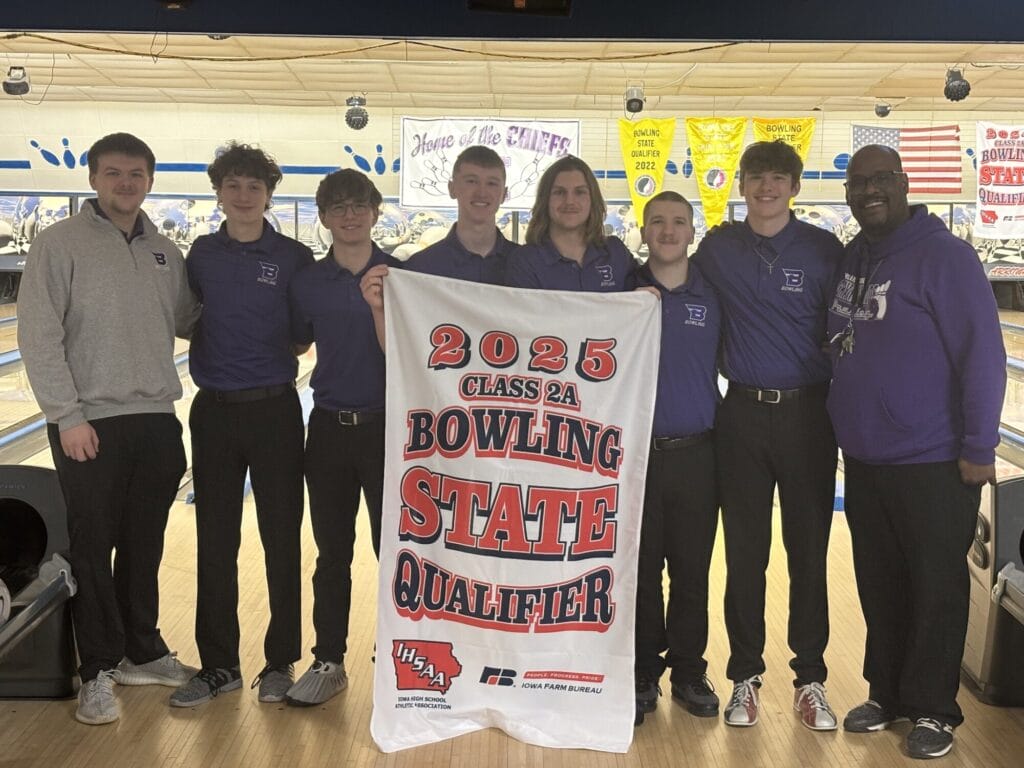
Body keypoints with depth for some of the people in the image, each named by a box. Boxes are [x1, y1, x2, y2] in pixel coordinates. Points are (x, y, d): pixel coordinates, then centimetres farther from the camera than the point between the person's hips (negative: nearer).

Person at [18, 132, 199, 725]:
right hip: (91, 424, -4)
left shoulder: (165, 253, 10)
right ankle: (99, 671, 18)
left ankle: (142, 653, 29)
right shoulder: (60, 243, -5)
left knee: (145, 546, 14)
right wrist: (67, 416, -13)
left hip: (157, 421, 5)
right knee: (93, 548, 5)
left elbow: (186, 321, 15)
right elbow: (39, 336, -9)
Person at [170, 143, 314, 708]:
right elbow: (187, 321, 14)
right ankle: (218, 665, 21)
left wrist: (272, 354, -9)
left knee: (282, 537, 5)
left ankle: (280, 661, 19)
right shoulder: (201, 254, 6)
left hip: (274, 410, -2)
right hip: (214, 410, 3)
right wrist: (216, 348, -1)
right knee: (215, 540, 8)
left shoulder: (294, 258, -2)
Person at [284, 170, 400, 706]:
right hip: (329, 427, 2)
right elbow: (297, 345, 15)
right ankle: (328, 662, 25)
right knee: (332, 552, 11)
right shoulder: (308, 283, 3)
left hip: (387, 425, -2)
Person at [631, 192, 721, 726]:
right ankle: (643, 674, 21)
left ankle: (689, 672, 23)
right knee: (640, 570, 6)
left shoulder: (713, 297, 5)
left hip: (695, 454, 1)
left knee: (692, 571, 8)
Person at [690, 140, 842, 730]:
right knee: (744, 553, 7)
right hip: (743, 415, 1)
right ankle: (745, 675, 21)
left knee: (809, 552, 6)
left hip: (808, 415, -1)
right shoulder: (717, 249, 3)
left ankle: (811, 678, 20)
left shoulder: (824, 250, -2)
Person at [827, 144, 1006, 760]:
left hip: (931, 462, -6)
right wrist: (847, 424, 13)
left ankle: (932, 709, 22)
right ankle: (887, 693, 31)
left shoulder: (942, 255, -12)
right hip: (863, 460, 6)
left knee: (936, 589, 7)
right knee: (879, 586, 16)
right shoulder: (852, 258, 8)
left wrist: (979, 447, -14)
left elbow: (983, 354, -14)